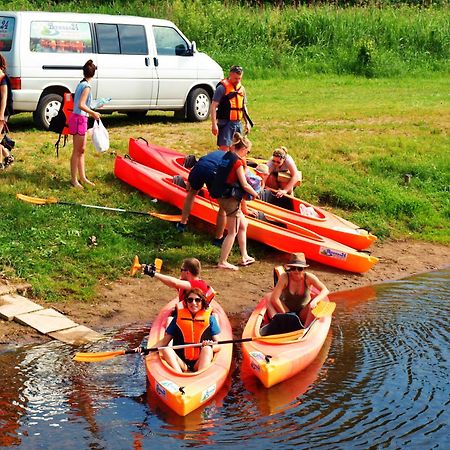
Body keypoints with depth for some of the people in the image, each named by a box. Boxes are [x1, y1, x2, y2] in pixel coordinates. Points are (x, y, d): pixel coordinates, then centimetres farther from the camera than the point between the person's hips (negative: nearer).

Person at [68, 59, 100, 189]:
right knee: (77, 151, -2)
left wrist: (91, 112, 21)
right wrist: (93, 113, -15)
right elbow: (81, 105, -24)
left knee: (81, 150, 14)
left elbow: (79, 104, 12)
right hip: (79, 119, -9)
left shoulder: (81, 84, 10)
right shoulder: (87, 86, -15)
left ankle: (82, 177, 21)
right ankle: (74, 179, 4)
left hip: (80, 119, 9)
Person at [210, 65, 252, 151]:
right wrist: (214, 124, -19)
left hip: (238, 123, 7)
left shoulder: (241, 88, 13)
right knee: (224, 148, -12)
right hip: (225, 123, -7)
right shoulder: (222, 87, -9)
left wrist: (247, 123, 16)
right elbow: (213, 106, -12)